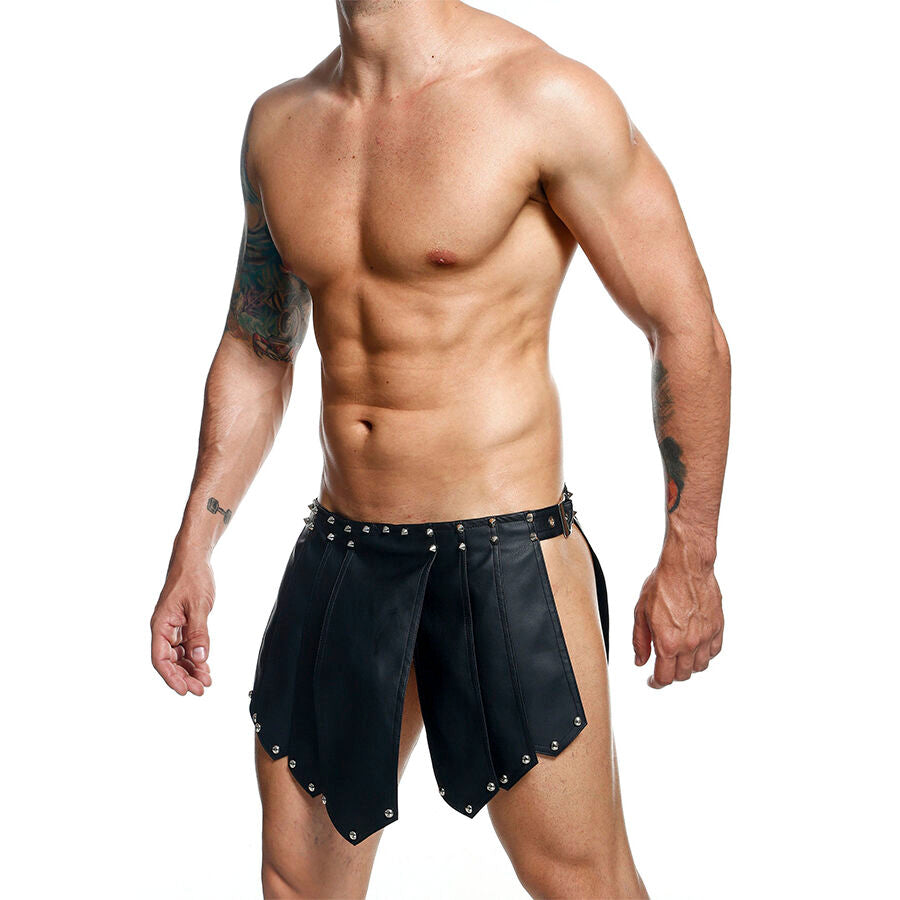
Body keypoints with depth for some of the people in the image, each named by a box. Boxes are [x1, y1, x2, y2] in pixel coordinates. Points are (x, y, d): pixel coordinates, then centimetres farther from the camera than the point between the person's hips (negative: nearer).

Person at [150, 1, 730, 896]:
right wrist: (194, 548, 15)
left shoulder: (547, 100, -11)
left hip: (504, 552, -5)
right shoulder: (278, 121, 8)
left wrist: (688, 560, -5)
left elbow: (687, 329, -7)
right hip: (339, 554, 6)